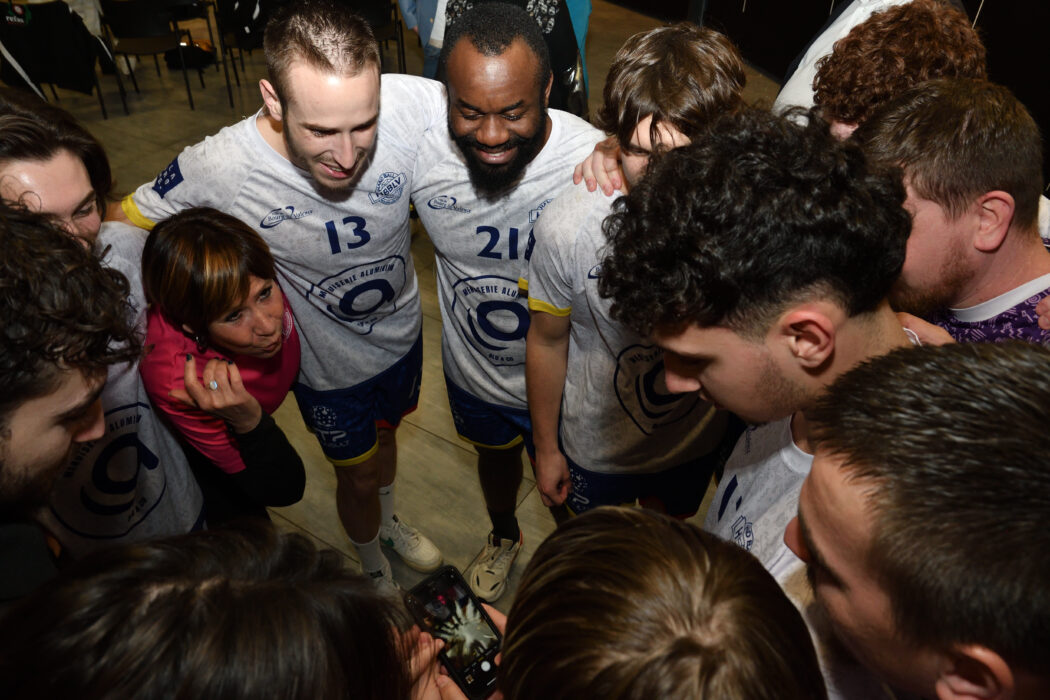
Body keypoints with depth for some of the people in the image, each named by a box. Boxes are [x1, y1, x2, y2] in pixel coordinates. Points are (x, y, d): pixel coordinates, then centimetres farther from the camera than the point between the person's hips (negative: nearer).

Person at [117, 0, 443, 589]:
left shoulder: (409, 105, -32)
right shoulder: (217, 169, -32)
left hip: (403, 333, 3)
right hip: (330, 366, -2)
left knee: (384, 436, 31)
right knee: (359, 478, 19)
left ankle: (390, 521, 67)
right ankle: (374, 572, 56)